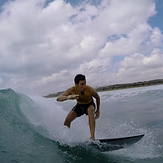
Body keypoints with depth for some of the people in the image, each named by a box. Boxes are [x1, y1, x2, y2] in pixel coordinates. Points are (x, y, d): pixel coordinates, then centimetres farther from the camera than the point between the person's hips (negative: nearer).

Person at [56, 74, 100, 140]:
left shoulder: (90, 90, -35)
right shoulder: (72, 90, -32)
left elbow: (97, 98, -11)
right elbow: (58, 98, -40)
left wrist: (98, 110, -4)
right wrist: (69, 97, -59)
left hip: (89, 104, -2)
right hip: (79, 105, 2)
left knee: (90, 110, -36)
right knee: (67, 120, -11)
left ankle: (92, 136, -36)